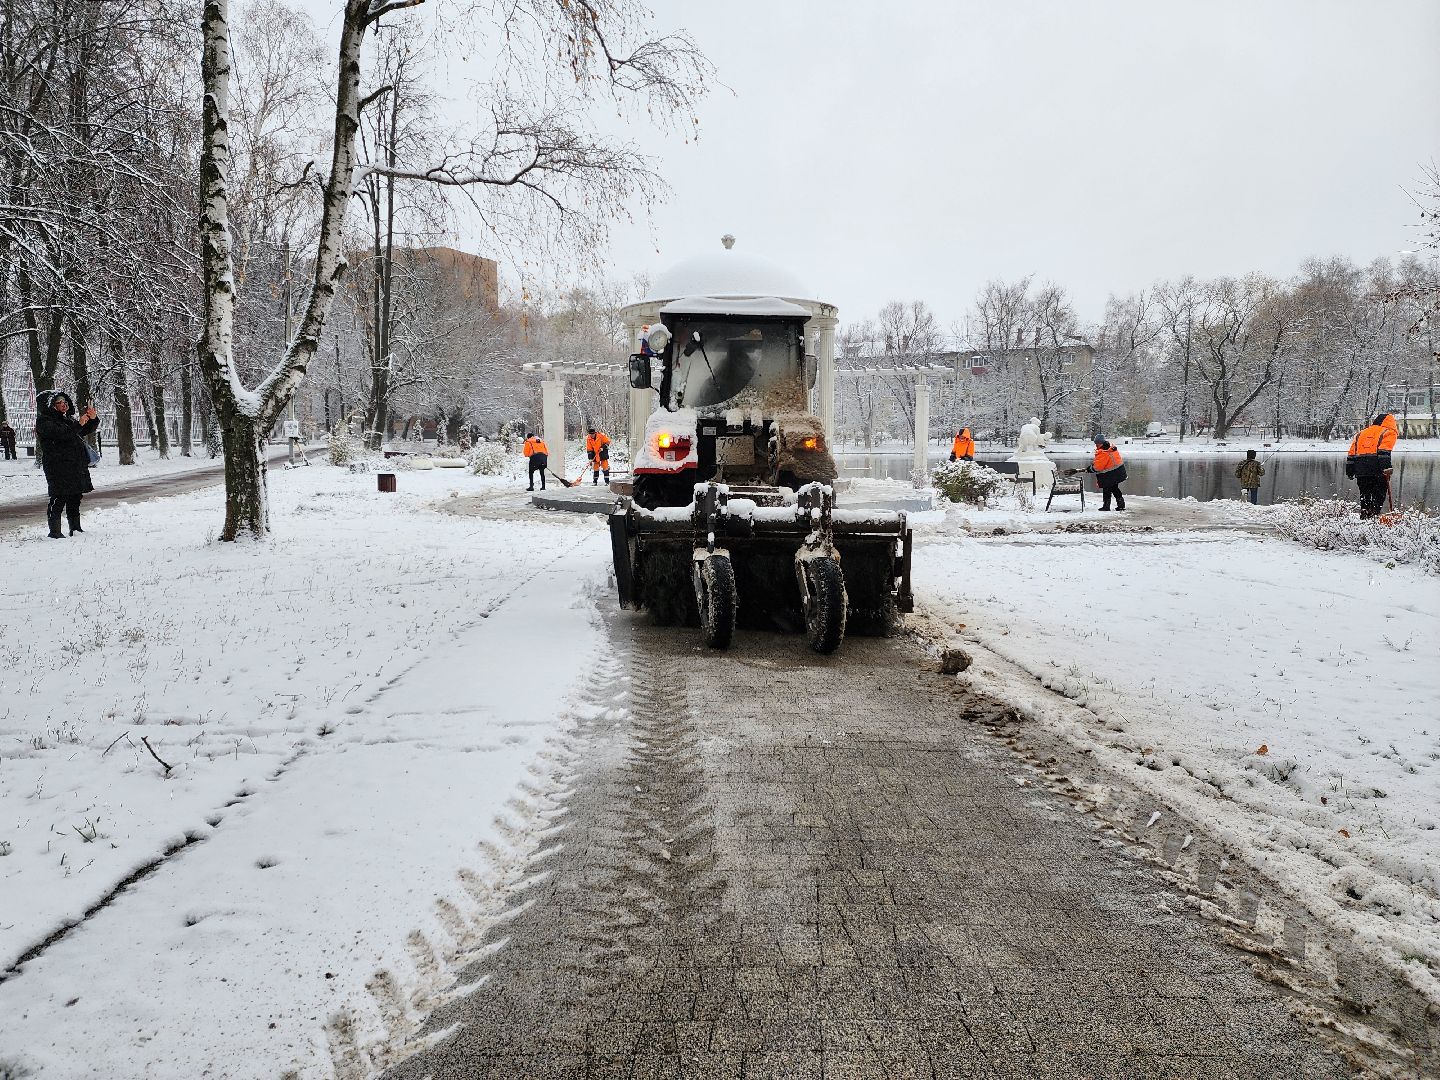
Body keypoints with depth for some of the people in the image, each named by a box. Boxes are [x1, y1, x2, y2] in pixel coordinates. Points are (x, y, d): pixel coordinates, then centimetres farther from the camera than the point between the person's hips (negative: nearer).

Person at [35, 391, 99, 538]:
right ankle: (54, 531, -6)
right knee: (59, 499, -10)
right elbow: (61, 434, -21)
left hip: (76, 467, 8)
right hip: (58, 468, -8)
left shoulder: (68, 419, 19)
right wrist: (79, 424, -21)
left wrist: (92, 419, 4)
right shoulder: (44, 421, -5)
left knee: (75, 498, 12)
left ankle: (75, 528, 20)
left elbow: (86, 430, 23)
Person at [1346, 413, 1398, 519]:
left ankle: (1364, 517, 10)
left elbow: (1352, 454, 19)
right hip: (1377, 471, -5)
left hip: (1361, 472, 5)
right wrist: (1386, 469, -19)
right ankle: (1374, 515, -13)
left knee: (1365, 495, 12)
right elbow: (1384, 452, -11)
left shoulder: (1360, 433, 24)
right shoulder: (1389, 433, 7)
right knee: (1378, 497, -1)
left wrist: (1350, 472, 21)